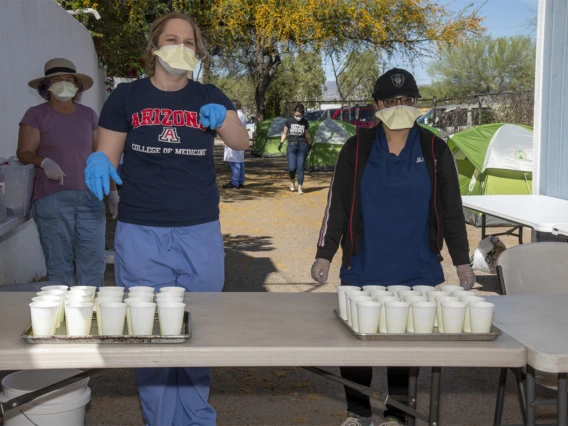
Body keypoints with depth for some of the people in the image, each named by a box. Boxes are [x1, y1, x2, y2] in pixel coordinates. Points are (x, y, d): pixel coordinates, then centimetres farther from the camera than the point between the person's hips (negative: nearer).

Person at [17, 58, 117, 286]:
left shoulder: (89, 115, 13)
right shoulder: (36, 115, 3)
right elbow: (24, 152, -3)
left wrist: (111, 191, 13)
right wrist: (44, 162, -24)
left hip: (90, 198, 3)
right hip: (52, 199, -3)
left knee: (94, 263, 1)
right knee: (59, 266, 0)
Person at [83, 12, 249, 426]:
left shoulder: (208, 97, 5)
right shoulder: (127, 96, 2)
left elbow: (241, 142, -8)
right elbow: (106, 154, 3)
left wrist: (222, 117, -28)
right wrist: (98, 163, -20)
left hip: (201, 235, 1)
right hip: (142, 236, -1)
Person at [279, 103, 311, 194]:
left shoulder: (305, 122, 4)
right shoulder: (289, 121, 1)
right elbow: (284, 133, 10)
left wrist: (309, 144, 25)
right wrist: (281, 142, -1)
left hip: (302, 146, 1)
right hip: (291, 146, -1)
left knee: (300, 167, -3)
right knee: (292, 167, -10)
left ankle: (300, 187, 3)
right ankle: (292, 181, 21)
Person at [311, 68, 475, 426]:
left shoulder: (435, 150, 1)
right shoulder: (357, 148, 0)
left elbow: (451, 209, 4)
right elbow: (338, 206, 1)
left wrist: (462, 260, 2)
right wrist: (325, 255, -2)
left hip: (417, 273, 0)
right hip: (362, 272, 0)